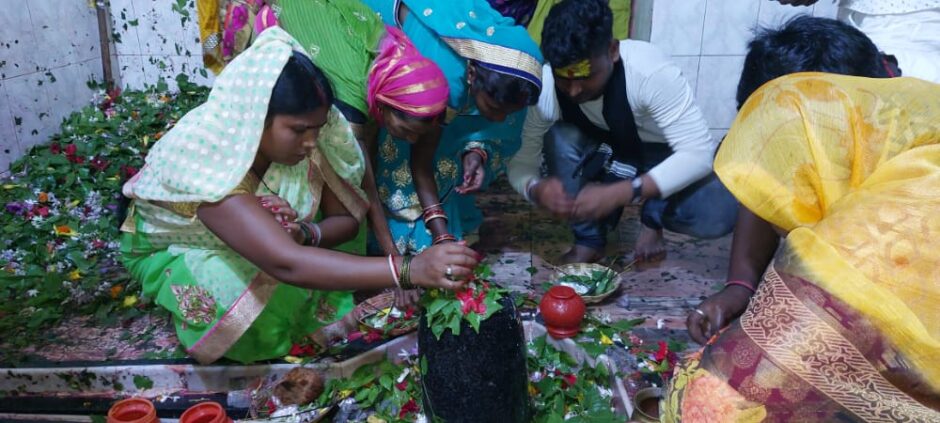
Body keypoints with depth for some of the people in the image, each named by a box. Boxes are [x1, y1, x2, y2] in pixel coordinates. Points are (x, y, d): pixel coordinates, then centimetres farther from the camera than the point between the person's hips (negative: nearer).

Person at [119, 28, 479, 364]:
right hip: (175, 251, -5)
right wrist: (408, 270, -61)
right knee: (261, 315, -31)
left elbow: (347, 218, -12)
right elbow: (285, 264, -54)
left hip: (261, 244, 5)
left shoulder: (297, 140, -24)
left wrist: (304, 234, -36)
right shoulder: (207, 162, -41)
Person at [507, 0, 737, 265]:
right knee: (558, 138, -30)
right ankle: (588, 239, -9)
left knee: (717, 214, -32)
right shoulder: (543, 87, -25)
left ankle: (653, 217, 2)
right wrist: (536, 190, -43)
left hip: (666, 159, -2)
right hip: (605, 158, 2)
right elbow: (520, 162, -19)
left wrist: (619, 194, -47)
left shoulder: (651, 72, -35)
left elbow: (698, 153, -36)